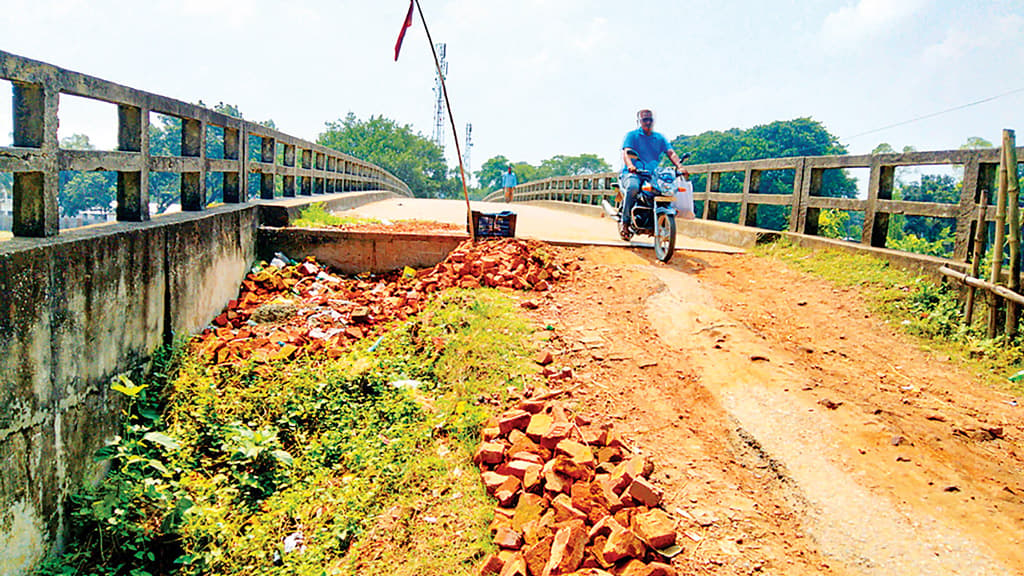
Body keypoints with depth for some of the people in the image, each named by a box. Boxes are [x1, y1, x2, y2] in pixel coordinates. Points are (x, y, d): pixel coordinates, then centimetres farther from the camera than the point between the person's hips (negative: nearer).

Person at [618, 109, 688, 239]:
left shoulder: (660, 138, 19)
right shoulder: (631, 135, 7)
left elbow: (671, 153, 5)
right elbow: (626, 152, -10)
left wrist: (680, 167, -16)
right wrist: (630, 165, -33)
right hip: (632, 173, -4)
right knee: (632, 187, -38)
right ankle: (624, 222, -27)